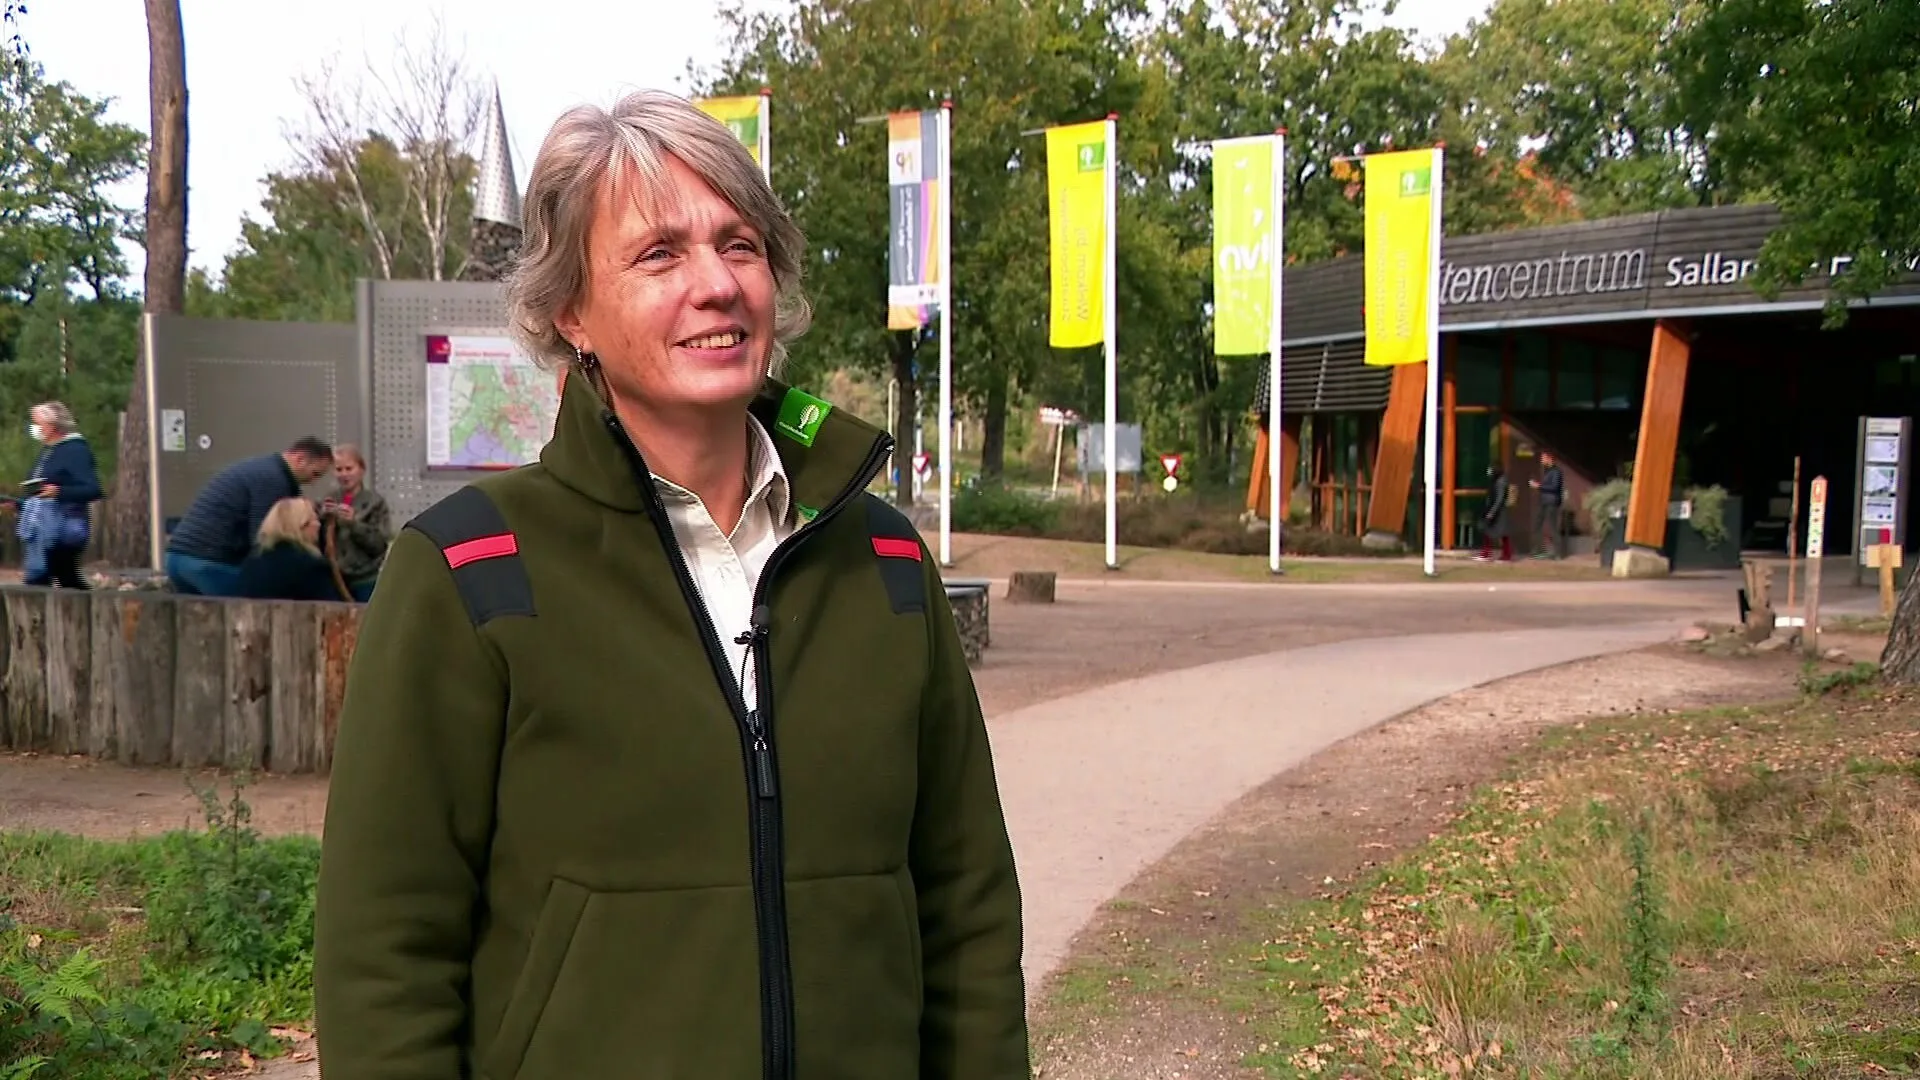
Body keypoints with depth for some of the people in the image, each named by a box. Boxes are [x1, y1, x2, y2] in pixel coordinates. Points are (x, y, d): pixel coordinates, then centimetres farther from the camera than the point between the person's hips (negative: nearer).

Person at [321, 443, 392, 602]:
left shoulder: (375, 501, -3)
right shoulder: (329, 501, 8)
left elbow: (379, 545, -9)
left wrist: (354, 523, -18)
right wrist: (322, 518, -9)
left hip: (365, 582, -3)